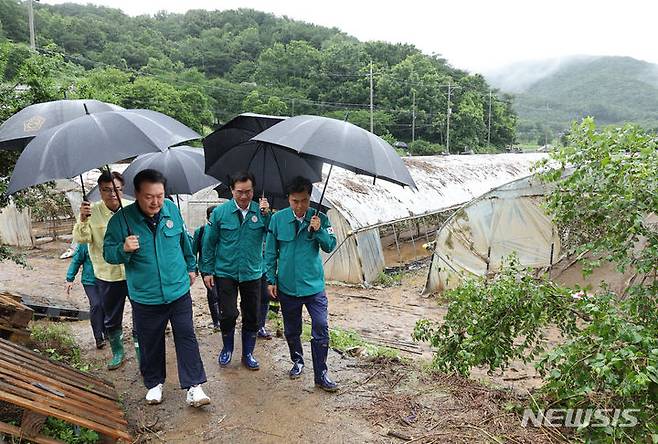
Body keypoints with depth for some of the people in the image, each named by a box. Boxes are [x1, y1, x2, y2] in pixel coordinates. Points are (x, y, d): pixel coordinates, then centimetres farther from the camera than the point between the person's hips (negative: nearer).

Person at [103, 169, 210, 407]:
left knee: (186, 338, 3)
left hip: (179, 291, 2)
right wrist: (124, 249, -29)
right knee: (150, 343, 13)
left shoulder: (172, 209, -3)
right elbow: (108, 253, -7)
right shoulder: (122, 219, -12)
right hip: (145, 297, -1)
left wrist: (191, 267, 20)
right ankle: (154, 384, 35)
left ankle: (194, 387, 13)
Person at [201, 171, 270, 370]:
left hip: (252, 273, 2)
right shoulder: (220, 212, -5)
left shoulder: (261, 210, -3)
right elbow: (209, 243, 1)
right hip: (225, 273, -1)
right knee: (228, 314, -5)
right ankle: (227, 348, 24)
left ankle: (248, 353, 29)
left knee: (252, 317, 10)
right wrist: (208, 271, 0)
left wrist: (267, 215, -21)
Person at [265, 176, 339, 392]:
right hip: (287, 285, 1)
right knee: (291, 330, 15)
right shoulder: (278, 218, -2)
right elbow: (270, 252, 4)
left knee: (321, 329, -5)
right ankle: (297, 361, 39)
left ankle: (321, 375, 7)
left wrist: (318, 230, -20)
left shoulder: (319, 217, -3)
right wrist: (271, 279, 2)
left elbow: (330, 246, -3)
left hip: (314, 284, -1)